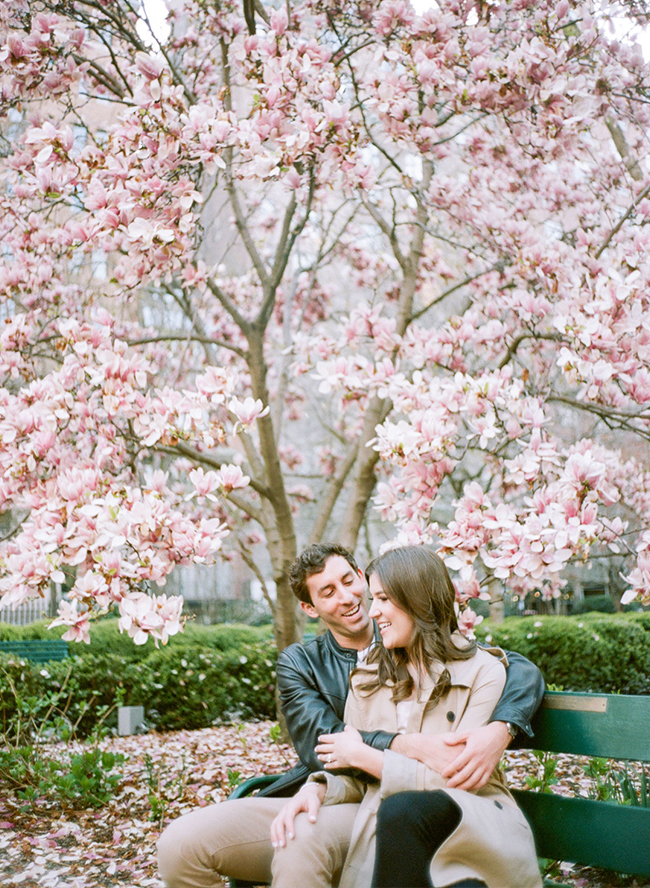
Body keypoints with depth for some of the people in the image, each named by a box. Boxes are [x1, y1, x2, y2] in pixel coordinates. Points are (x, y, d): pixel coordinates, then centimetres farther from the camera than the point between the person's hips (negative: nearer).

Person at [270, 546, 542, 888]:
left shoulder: (484, 672, -3)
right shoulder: (367, 676, 13)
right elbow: (353, 776, 13)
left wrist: (363, 755, -6)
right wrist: (318, 788, -12)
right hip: (384, 821, 3)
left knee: (405, 810, -38)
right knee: (300, 833, -29)